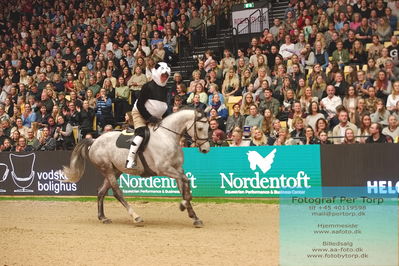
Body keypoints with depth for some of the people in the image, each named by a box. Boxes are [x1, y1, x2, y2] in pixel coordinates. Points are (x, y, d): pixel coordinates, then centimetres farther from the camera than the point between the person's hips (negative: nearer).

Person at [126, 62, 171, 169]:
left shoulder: (165, 90, 7)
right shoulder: (148, 86, -16)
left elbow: (165, 107, 14)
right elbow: (140, 104, -19)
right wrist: (149, 118, -23)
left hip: (155, 117, 8)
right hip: (140, 114, -8)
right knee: (141, 133, -27)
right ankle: (130, 160, -30)